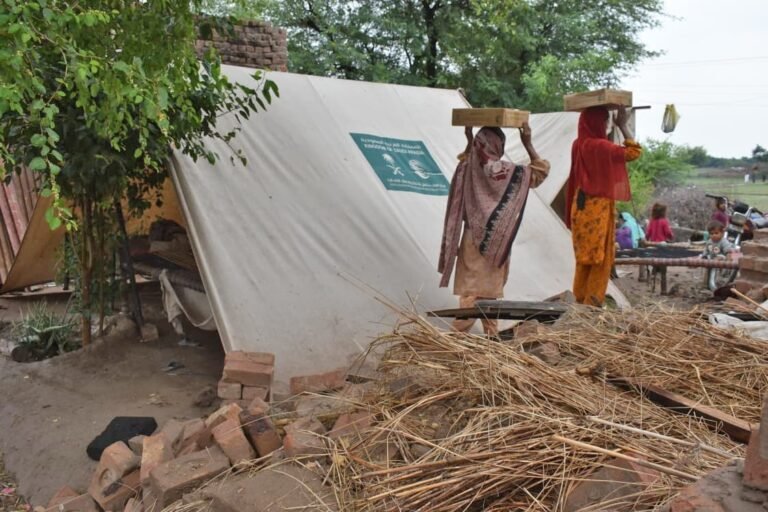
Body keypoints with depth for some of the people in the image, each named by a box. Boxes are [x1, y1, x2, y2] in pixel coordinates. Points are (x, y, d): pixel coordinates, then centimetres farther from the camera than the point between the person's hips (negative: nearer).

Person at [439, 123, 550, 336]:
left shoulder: (469, 167, -4)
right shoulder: (506, 171, -14)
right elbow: (541, 171, -1)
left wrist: (469, 141, 18)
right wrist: (528, 144, -3)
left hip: (472, 239, 3)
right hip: (496, 241, -3)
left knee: (471, 288, 7)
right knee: (490, 290, 8)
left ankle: (459, 331, 3)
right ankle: (491, 333, 17)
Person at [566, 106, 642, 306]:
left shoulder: (579, 145, 6)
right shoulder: (600, 146, -16)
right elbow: (634, 152, -9)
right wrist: (623, 125, -4)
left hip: (582, 206, 8)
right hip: (598, 208, -8)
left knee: (585, 257, 14)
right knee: (600, 257, 1)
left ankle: (581, 300, 20)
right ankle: (592, 302, 4)